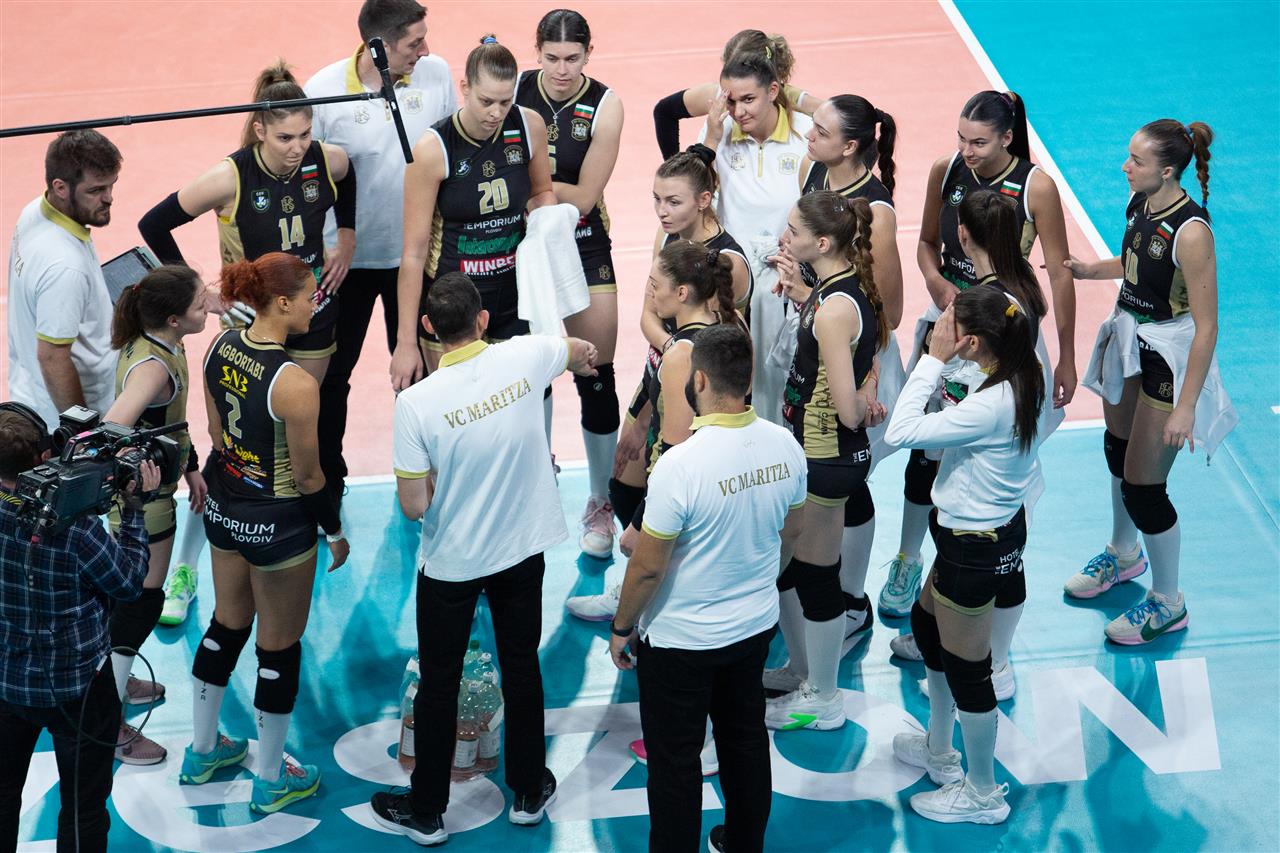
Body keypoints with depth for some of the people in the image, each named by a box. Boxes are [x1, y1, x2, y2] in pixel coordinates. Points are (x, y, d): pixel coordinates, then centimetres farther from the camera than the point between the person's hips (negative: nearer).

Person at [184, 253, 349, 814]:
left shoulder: (220, 347, -8)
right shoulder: (294, 385, -29)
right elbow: (307, 477, -19)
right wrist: (336, 532, -3)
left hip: (224, 508, 7)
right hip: (278, 525, -7)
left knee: (227, 625, 26)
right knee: (280, 646, 11)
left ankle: (202, 751, 42)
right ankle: (270, 781, 26)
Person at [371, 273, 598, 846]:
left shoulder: (417, 402, -24)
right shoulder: (525, 357, -14)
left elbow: (413, 507, -20)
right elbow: (583, 350, 11)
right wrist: (580, 361, 35)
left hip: (450, 562, -3)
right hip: (523, 548, 3)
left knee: (438, 684, 12)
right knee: (522, 667, 20)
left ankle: (426, 812, 25)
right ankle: (529, 793, 34)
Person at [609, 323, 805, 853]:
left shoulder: (680, 465, -29)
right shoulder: (784, 446, -10)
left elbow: (648, 567, -20)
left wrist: (621, 627, -5)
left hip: (682, 638, -6)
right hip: (758, 625, 6)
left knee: (674, 760, 9)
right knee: (745, 737, 23)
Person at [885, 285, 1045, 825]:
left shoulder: (990, 406, -34)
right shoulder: (1021, 379, -6)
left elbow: (901, 433, -32)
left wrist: (932, 359, -28)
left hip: (975, 546, -10)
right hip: (1000, 523, 10)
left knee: (965, 666, 7)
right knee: (926, 623, 29)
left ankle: (983, 794, 25)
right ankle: (939, 751, 48)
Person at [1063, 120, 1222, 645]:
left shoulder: (1190, 231, -30)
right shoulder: (1140, 203, -5)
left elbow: (1207, 326, -27)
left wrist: (1186, 406, -27)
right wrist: (1090, 270, -1)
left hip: (1170, 358, -9)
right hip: (1130, 340, 9)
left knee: (1143, 484, 0)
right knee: (1118, 449, 26)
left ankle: (1168, 604, 20)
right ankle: (1124, 554, 52)